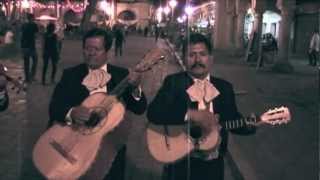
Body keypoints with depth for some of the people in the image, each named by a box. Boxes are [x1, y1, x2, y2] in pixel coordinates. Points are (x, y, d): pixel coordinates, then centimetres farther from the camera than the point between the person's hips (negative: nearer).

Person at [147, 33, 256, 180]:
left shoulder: (224, 87, 5)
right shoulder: (173, 82, -7)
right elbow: (153, 113, -21)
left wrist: (249, 124, -14)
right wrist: (191, 114, -31)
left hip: (213, 164, 4)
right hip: (180, 162, -3)